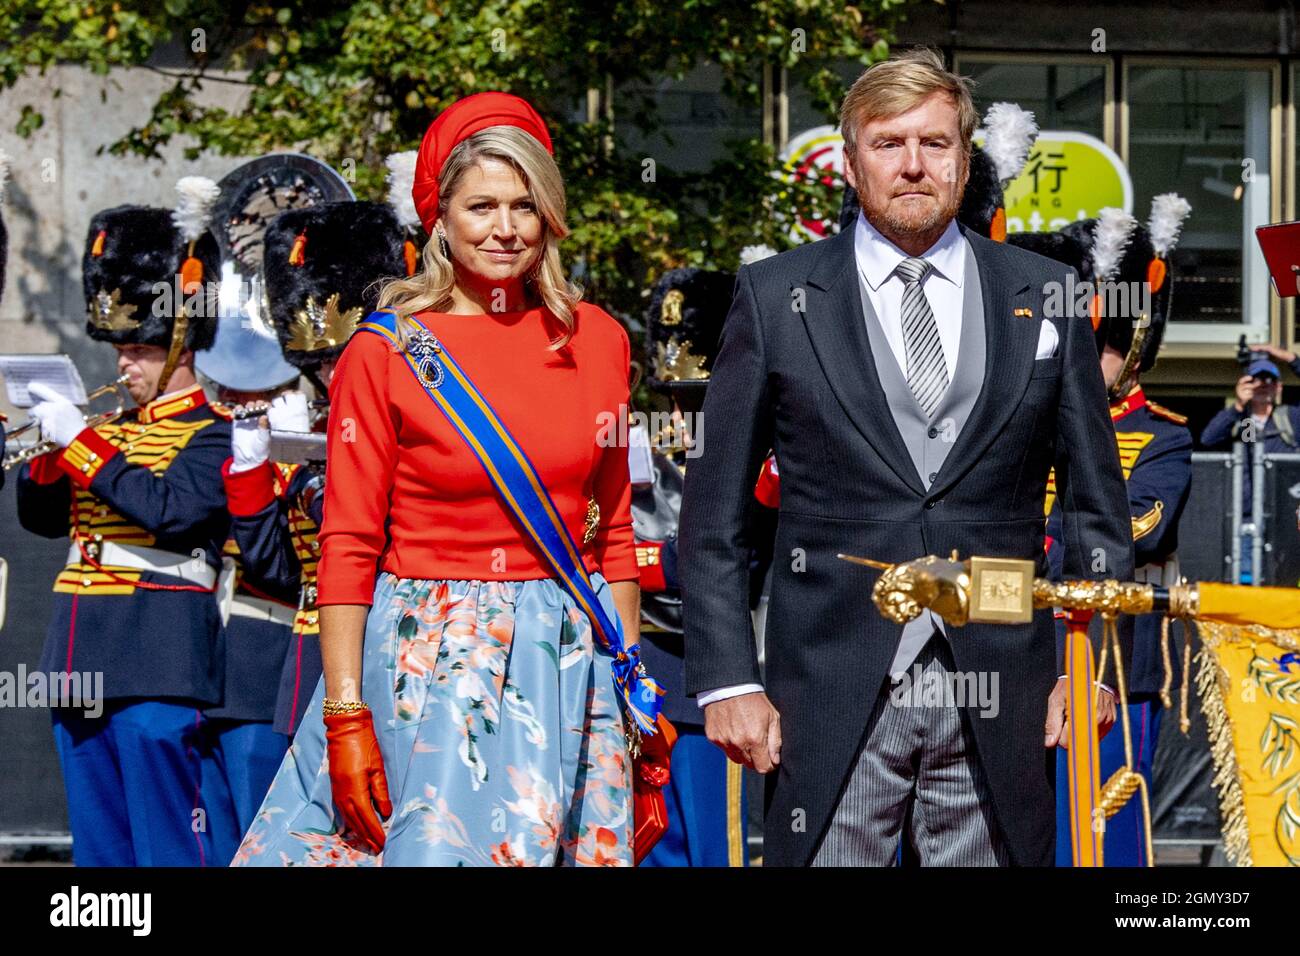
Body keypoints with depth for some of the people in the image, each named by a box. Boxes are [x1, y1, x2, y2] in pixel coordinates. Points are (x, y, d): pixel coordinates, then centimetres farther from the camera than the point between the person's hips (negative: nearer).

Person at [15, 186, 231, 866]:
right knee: (99, 848, 11)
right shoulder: (113, 431, 17)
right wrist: (52, 451, -3)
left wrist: (83, 445, -17)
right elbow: (42, 517, 16)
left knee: (167, 845, -6)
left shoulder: (209, 434, -4)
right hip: (82, 666, 8)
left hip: (156, 673, -8)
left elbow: (170, 509, -21)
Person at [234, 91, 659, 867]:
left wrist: (634, 685, 10)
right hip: (429, 660, -3)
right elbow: (348, 547, -7)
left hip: (570, 663, 4)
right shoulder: (386, 352, -5)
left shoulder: (598, 340, 6)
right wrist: (344, 717, -13)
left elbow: (613, 530, 12)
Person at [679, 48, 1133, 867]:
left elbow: (1099, 506, 12)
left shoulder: (1047, 298, 9)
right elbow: (715, 514, 4)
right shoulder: (776, 297, 5)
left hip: (1000, 699, 1)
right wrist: (727, 679, -3)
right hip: (832, 695, -1)